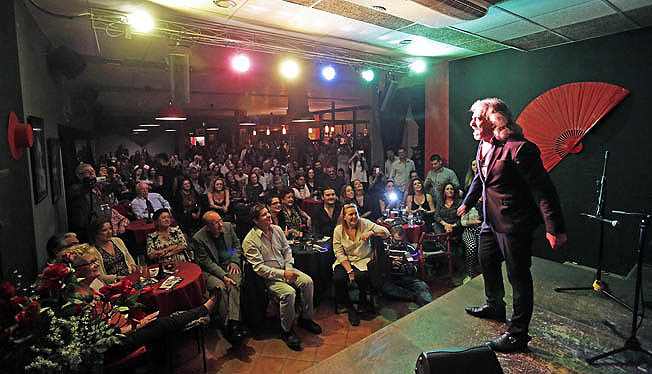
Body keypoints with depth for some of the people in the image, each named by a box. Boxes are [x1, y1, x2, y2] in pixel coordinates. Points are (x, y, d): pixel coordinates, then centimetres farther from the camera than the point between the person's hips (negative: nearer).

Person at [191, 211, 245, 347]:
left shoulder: (228, 226, 1)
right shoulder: (198, 238, -12)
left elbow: (237, 245, 14)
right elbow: (207, 263, -13)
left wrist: (234, 261, -3)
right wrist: (223, 276, -23)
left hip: (229, 265, 3)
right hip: (211, 271, -3)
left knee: (234, 284, -29)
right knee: (220, 287, -32)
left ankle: (234, 323, -36)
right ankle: (227, 327, -27)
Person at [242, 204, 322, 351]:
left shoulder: (277, 229, 4)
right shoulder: (249, 241, -15)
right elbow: (259, 268, -18)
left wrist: (288, 269, -5)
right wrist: (283, 274, -24)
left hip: (285, 268, 6)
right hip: (268, 276, -6)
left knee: (308, 281, -15)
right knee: (288, 292, -29)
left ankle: (306, 318, 7)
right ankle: (286, 330, -6)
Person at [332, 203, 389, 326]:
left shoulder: (364, 224, -5)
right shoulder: (338, 230, -4)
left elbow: (386, 233, -9)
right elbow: (339, 253, -5)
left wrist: (371, 232, -29)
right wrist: (349, 270, -17)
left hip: (363, 260, -1)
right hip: (345, 261, 1)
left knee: (361, 276, -32)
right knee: (338, 278, -27)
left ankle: (363, 298, 5)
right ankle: (350, 307, -1)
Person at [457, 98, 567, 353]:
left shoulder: (519, 149, -22)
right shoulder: (483, 146, 6)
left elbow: (543, 189, -21)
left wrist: (554, 228, -21)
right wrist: (467, 203, 31)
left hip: (514, 223, -9)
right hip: (491, 221, 10)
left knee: (518, 276, 3)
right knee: (487, 262, 24)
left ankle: (518, 335, 20)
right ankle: (495, 307, 48)